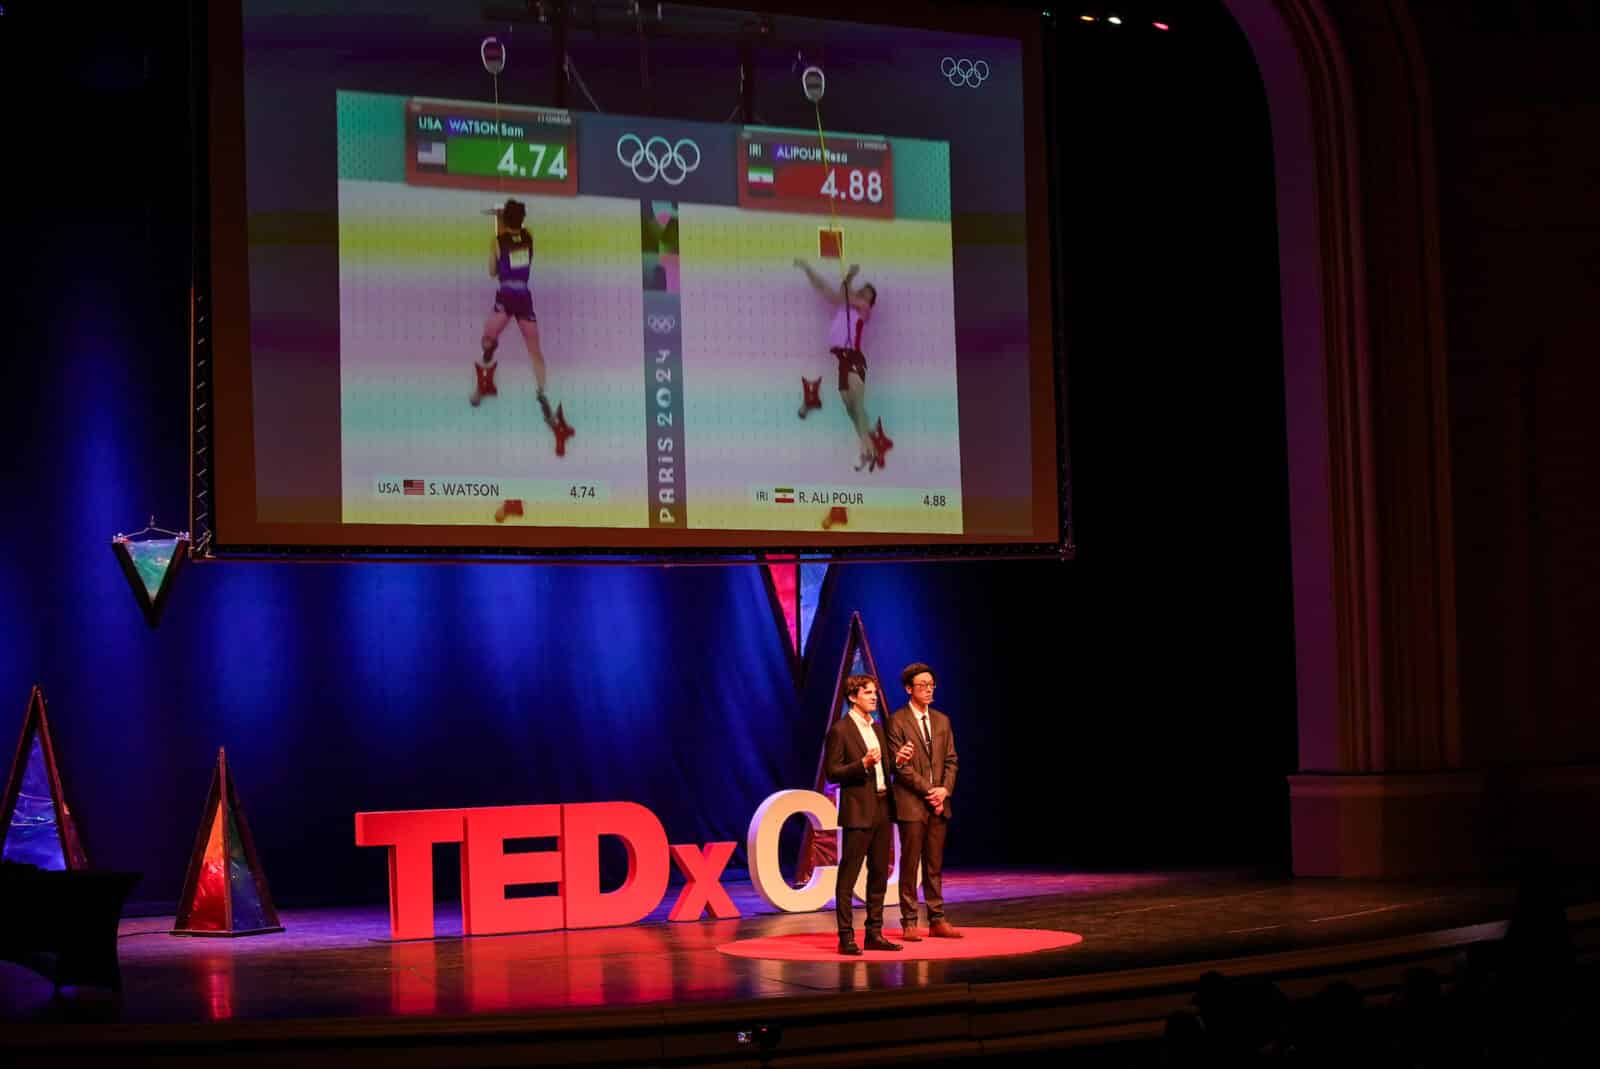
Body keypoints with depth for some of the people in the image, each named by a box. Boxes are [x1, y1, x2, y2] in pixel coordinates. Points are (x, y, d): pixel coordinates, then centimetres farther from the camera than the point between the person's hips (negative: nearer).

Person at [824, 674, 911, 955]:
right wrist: (862, 764, -20)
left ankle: (874, 933, 16)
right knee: (848, 876, -4)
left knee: (879, 874, 10)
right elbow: (832, 773, -10)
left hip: (882, 808, 8)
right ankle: (846, 936, -2)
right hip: (858, 811, -8)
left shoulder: (877, 728, 17)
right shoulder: (840, 730, -7)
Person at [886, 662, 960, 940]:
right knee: (910, 864, -1)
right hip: (911, 802, -5)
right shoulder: (897, 721, -5)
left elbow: (951, 760, 11)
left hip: (939, 802, 5)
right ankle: (909, 922, 3)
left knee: (935, 865, 8)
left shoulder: (942, 720, 13)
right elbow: (901, 764, -10)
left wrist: (944, 790, -5)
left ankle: (937, 920, 11)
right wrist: (928, 790, -13)